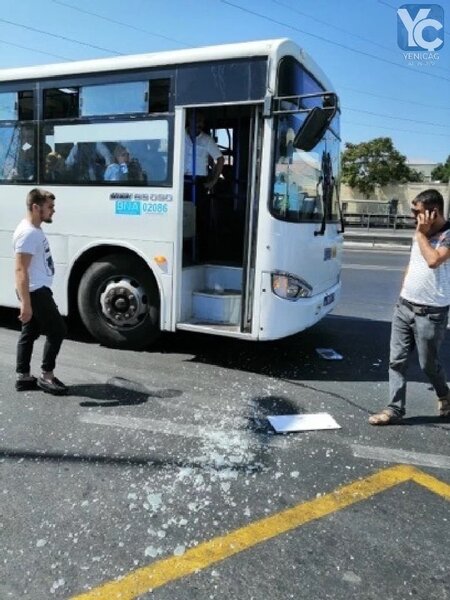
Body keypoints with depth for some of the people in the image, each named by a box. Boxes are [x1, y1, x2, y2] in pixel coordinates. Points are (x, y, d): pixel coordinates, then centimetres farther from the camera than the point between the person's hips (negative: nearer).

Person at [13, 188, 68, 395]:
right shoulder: (27, 233, -20)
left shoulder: (35, 230, 12)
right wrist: (26, 303, -28)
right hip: (35, 292, -10)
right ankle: (47, 376, 6)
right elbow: (21, 270, -25)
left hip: (38, 290, 10)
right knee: (57, 330, -4)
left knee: (30, 333, 13)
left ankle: (23, 377, 21)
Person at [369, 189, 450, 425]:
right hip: (404, 307, 7)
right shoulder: (422, 233, 11)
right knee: (397, 360, 5)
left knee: (428, 363, 8)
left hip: (430, 313, -6)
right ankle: (395, 408, 13)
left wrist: (421, 233, -17)